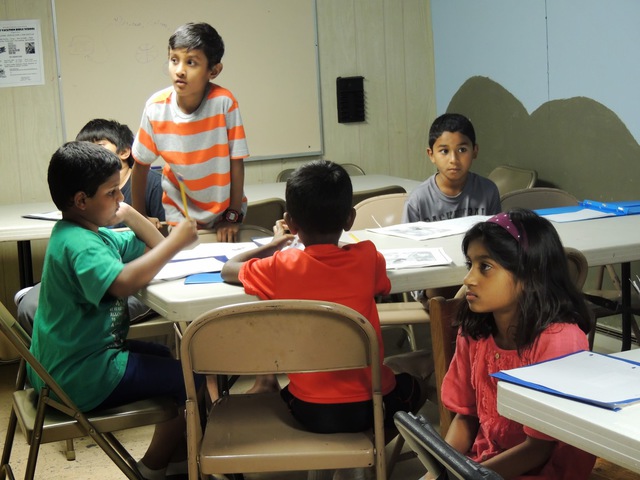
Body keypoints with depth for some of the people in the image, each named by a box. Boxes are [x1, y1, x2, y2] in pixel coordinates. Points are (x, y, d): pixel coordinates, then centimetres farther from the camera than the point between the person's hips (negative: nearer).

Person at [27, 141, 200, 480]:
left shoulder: (93, 232, 10)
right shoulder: (78, 243, -23)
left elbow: (154, 248, 15)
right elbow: (122, 283, -42)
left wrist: (128, 215, -1)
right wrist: (176, 241, -34)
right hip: (80, 378, -11)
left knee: (165, 357, 26)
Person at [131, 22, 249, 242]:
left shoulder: (224, 102, -24)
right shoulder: (156, 107, -18)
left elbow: (236, 162, -16)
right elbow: (141, 164, -5)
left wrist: (234, 215, -12)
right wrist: (138, 217, 0)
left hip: (224, 206, -1)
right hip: (180, 208, 1)